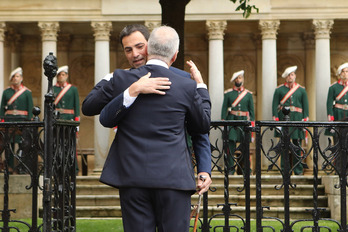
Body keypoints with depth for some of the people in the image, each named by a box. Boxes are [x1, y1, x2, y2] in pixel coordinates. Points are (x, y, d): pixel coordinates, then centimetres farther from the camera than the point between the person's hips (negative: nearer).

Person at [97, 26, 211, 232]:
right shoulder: (187, 87, -2)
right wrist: (201, 86, 21)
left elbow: (106, 120, 9)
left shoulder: (122, 79, 0)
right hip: (173, 176, -1)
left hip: (132, 175, 2)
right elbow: (203, 126, 13)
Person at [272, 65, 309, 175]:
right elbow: (275, 105, 5)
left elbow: (305, 106, 11)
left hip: (297, 120, 1)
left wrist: (305, 120, 1)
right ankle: (284, 169, 4)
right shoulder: (279, 90, 7)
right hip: (283, 119, -1)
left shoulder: (301, 90, 12)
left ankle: (298, 170, 5)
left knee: (297, 145, 0)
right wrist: (276, 120, -5)